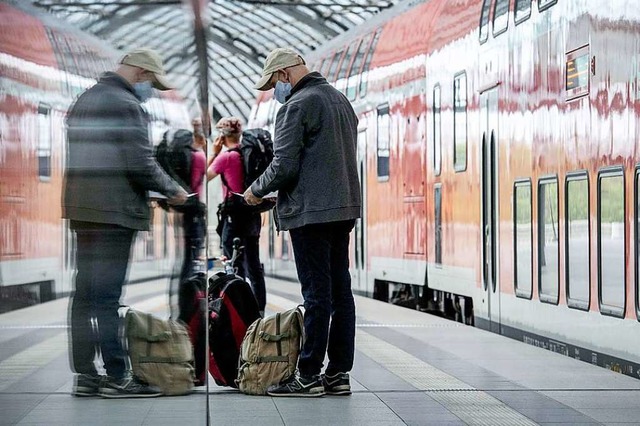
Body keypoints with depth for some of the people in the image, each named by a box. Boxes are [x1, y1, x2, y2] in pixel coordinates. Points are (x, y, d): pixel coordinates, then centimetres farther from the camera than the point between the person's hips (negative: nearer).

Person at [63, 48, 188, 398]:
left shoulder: (85, 100, 19)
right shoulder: (125, 105, -11)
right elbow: (141, 164, -16)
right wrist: (172, 190, -1)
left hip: (81, 208, 9)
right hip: (115, 211, -9)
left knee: (85, 292, 10)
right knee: (107, 295, -8)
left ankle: (85, 374, 13)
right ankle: (116, 376, -4)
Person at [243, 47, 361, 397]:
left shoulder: (296, 106, -11)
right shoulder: (340, 99, 17)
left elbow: (283, 167, -16)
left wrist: (256, 190, 2)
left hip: (311, 211, -9)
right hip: (345, 207, 9)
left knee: (317, 293, -6)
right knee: (340, 290, 9)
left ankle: (309, 376, -1)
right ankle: (339, 373, 12)